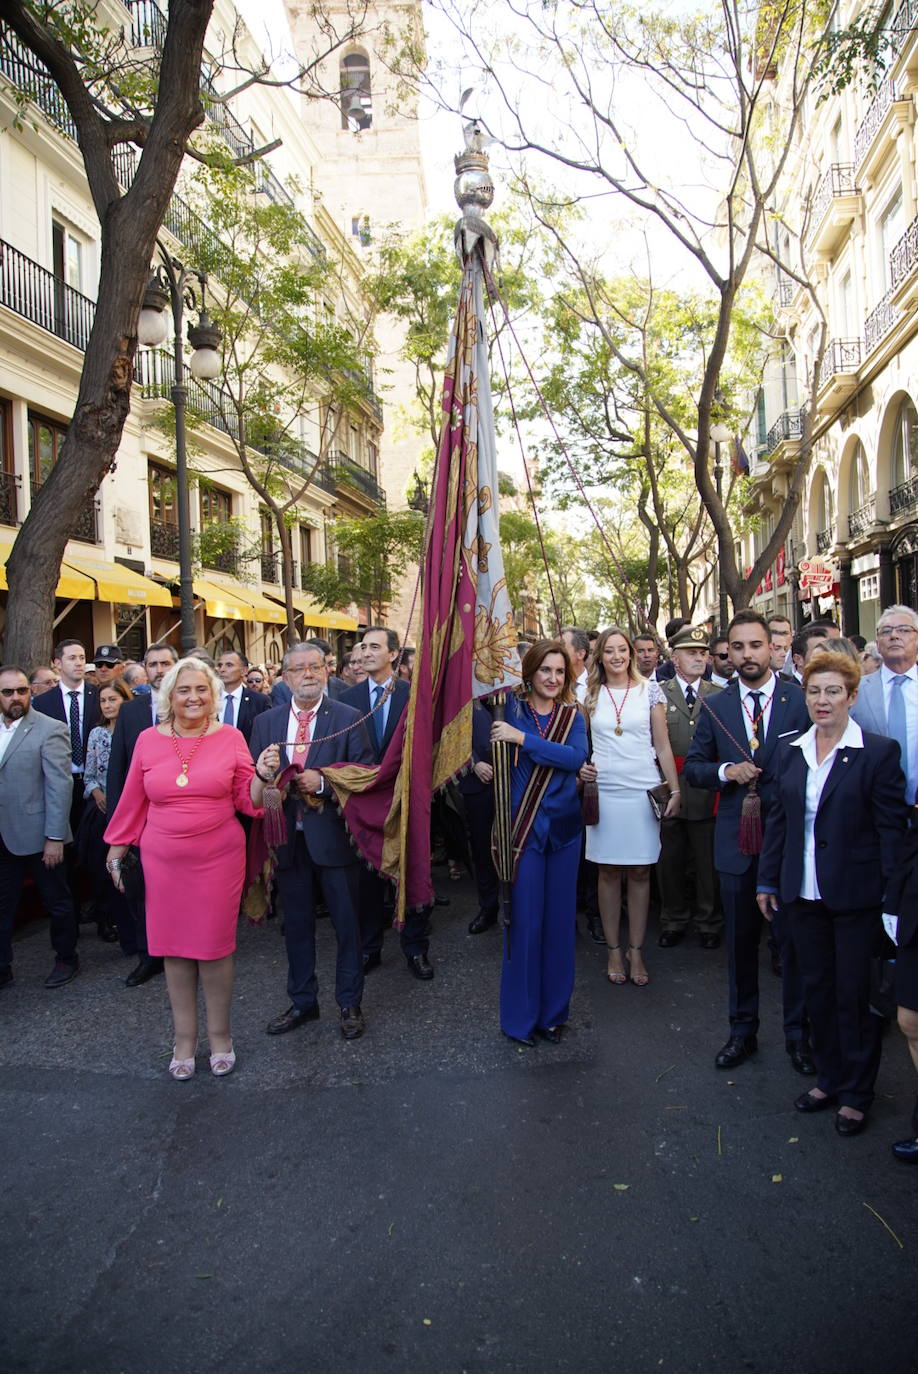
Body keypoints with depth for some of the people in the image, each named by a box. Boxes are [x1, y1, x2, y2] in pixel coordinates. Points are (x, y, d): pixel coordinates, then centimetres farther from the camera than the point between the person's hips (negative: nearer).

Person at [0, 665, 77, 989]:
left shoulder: (49, 730, -11)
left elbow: (60, 786, -14)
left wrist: (54, 837, -17)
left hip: (36, 835, -5)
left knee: (56, 901, 11)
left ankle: (66, 959, 29)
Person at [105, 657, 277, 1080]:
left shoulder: (229, 737, -2)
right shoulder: (149, 740, 2)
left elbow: (247, 801, -1)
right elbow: (133, 801, 9)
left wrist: (261, 775, -19)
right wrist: (117, 850, 13)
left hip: (219, 859, -1)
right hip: (164, 862, 2)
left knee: (214, 946, 5)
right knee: (174, 948, 9)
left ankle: (220, 1034, 25)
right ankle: (185, 1038, 26)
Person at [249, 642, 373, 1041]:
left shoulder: (348, 718, -4)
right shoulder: (265, 722, 7)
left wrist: (321, 782, -20)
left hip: (333, 835, -3)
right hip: (287, 838, 3)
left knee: (346, 924, 8)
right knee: (296, 925, 15)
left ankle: (350, 1004, 25)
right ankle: (302, 1002, 32)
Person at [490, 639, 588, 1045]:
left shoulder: (572, 716, 4)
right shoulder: (510, 709, -1)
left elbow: (576, 757, -15)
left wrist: (523, 738, -22)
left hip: (563, 828, 3)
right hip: (523, 828, -3)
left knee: (560, 918, 10)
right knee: (524, 919, 1)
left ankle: (554, 1011, 26)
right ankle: (520, 1015, 18)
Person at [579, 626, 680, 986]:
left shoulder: (649, 690, 4)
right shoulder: (590, 695, 6)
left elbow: (662, 746, 5)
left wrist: (675, 790, 0)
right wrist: (580, 767, -5)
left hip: (643, 790, -1)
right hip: (603, 791, 1)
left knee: (640, 873, 5)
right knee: (608, 872, 6)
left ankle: (636, 951, 16)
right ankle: (613, 950, 17)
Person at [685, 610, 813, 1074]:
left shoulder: (802, 700, -4)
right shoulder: (715, 707, 4)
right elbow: (692, 766, 9)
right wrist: (726, 771, -10)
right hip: (737, 840, 3)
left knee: (793, 939, 8)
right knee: (740, 942, 15)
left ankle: (797, 1032, 27)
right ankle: (743, 1030, 31)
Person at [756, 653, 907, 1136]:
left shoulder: (879, 752, -8)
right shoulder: (789, 751, 6)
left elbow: (892, 827, -9)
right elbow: (777, 819, 10)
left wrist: (892, 893, -12)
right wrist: (767, 880, 9)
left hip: (855, 893, -4)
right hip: (803, 893, 4)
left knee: (855, 995, 8)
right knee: (816, 989, 14)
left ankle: (856, 1093, 25)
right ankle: (829, 1078, 31)